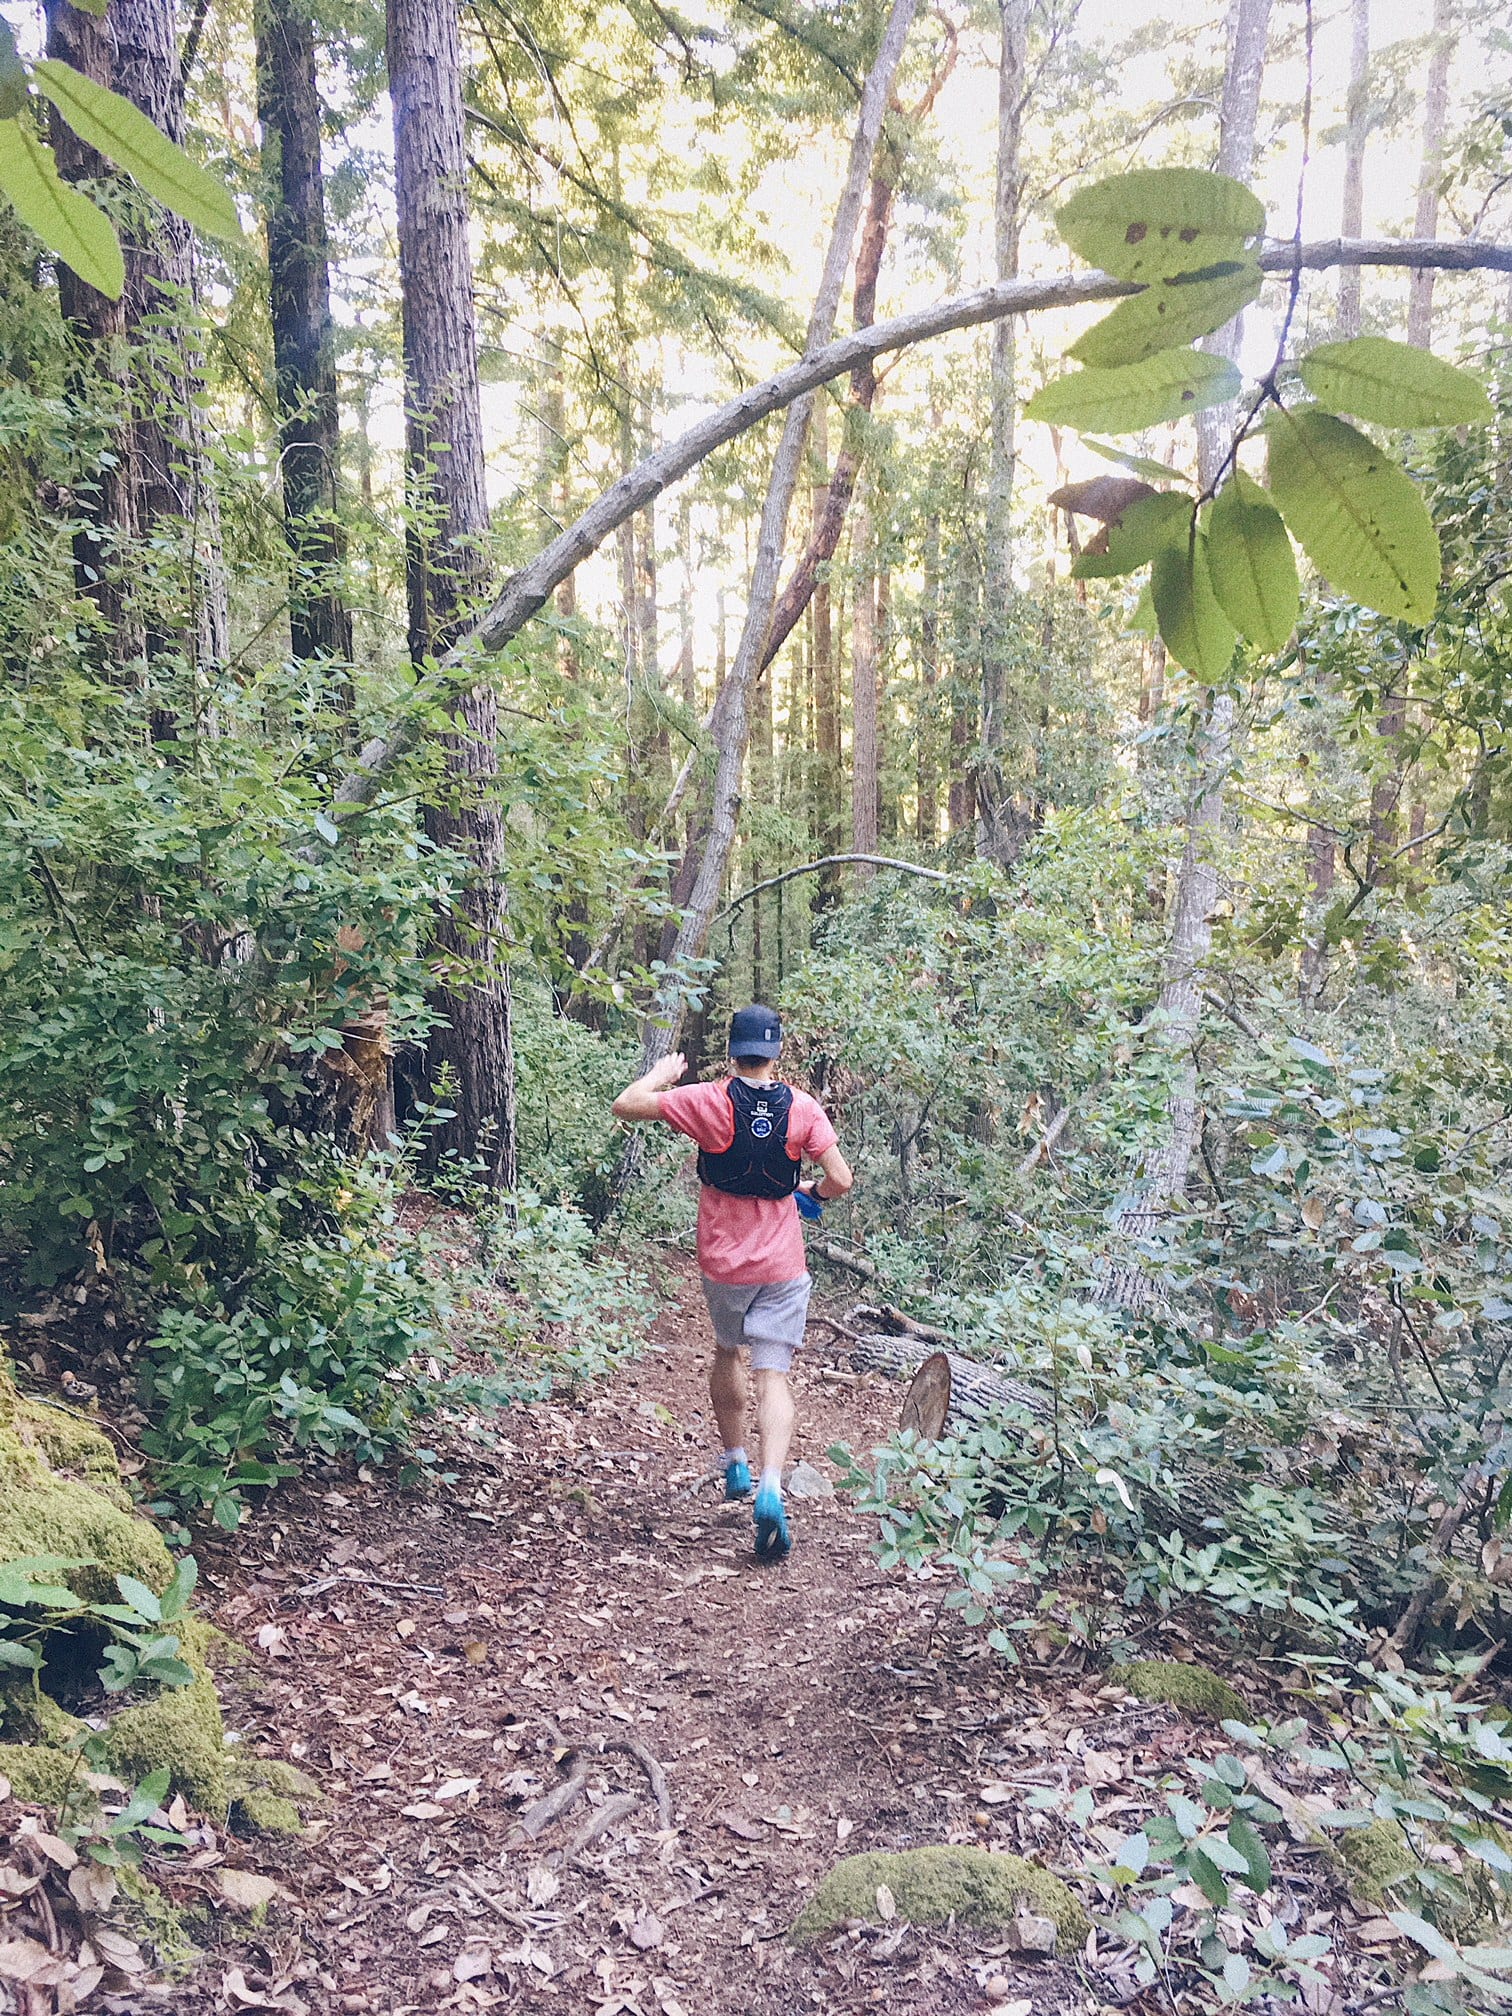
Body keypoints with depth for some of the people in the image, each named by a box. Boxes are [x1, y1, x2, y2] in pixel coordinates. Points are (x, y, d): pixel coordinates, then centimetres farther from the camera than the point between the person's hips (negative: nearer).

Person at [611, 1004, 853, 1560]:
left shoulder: (708, 1102, -10)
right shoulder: (803, 1108, -6)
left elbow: (624, 1105, -8)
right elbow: (840, 1181, -7)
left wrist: (661, 1073, 10)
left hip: (723, 1260, 0)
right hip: (782, 1264, 0)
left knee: (727, 1353, 25)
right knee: (773, 1377, 0)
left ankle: (735, 1464, 34)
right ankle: (770, 1488, -17)